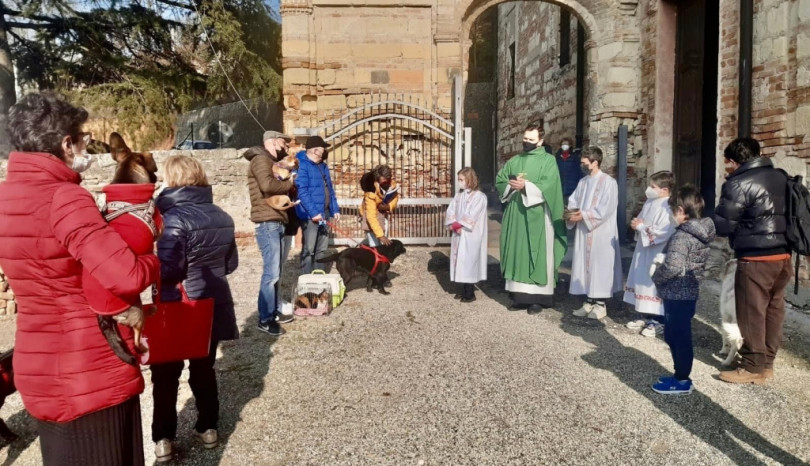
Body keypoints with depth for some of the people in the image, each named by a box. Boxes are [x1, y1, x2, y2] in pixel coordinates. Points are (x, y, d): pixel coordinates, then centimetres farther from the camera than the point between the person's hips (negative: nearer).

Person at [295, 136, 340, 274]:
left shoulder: (323, 166, 17)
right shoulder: (301, 165, -12)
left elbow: (330, 189, 21)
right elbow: (301, 191, -20)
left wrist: (335, 209, 14)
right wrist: (313, 212, -23)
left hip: (324, 213, 9)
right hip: (310, 215, -9)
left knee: (322, 249, 13)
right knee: (309, 249, -4)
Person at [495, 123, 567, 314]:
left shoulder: (548, 160, 0)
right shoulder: (514, 160, 16)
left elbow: (547, 185, -13)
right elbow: (499, 180, 10)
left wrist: (525, 186, -22)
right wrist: (511, 185, -9)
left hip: (537, 215, -5)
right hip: (516, 213, 5)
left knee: (537, 254, -3)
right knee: (517, 252, 5)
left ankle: (538, 297, 2)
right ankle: (520, 295, 12)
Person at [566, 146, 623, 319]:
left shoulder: (608, 182, -10)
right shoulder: (583, 182, 12)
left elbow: (605, 210, -17)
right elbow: (573, 202, 13)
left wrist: (583, 215, -19)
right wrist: (571, 213, -9)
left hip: (600, 234, -7)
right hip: (583, 232, 7)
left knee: (599, 266, 0)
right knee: (585, 265, 10)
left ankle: (600, 304, 10)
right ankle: (589, 301, 20)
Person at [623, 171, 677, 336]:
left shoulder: (667, 208, -20)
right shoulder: (650, 202, 9)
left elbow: (662, 233, -27)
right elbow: (641, 219, 22)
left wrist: (641, 227, -18)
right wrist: (637, 224, -2)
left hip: (657, 254, -9)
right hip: (643, 250, 9)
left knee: (655, 285, -2)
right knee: (642, 283, 16)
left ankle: (659, 321, 9)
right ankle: (644, 316, 29)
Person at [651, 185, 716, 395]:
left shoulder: (682, 236, -22)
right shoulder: (700, 233, 8)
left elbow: (672, 266, -32)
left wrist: (656, 276, -14)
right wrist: (662, 260, 9)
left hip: (677, 296, -9)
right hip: (688, 294, 9)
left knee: (680, 338, 3)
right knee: (673, 336, 20)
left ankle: (682, 381, 15)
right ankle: (680, 375, 31)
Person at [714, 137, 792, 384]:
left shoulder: (738, 184, -12)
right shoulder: (780, 177, 12)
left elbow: (722, 225, -11)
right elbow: (782, 213, 22)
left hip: (756, 259, -8)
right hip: (782, 255, 8)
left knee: (752, 314, 1)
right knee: (773, 310, 14)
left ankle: (753, 368, 10)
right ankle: (767, 363, 24)